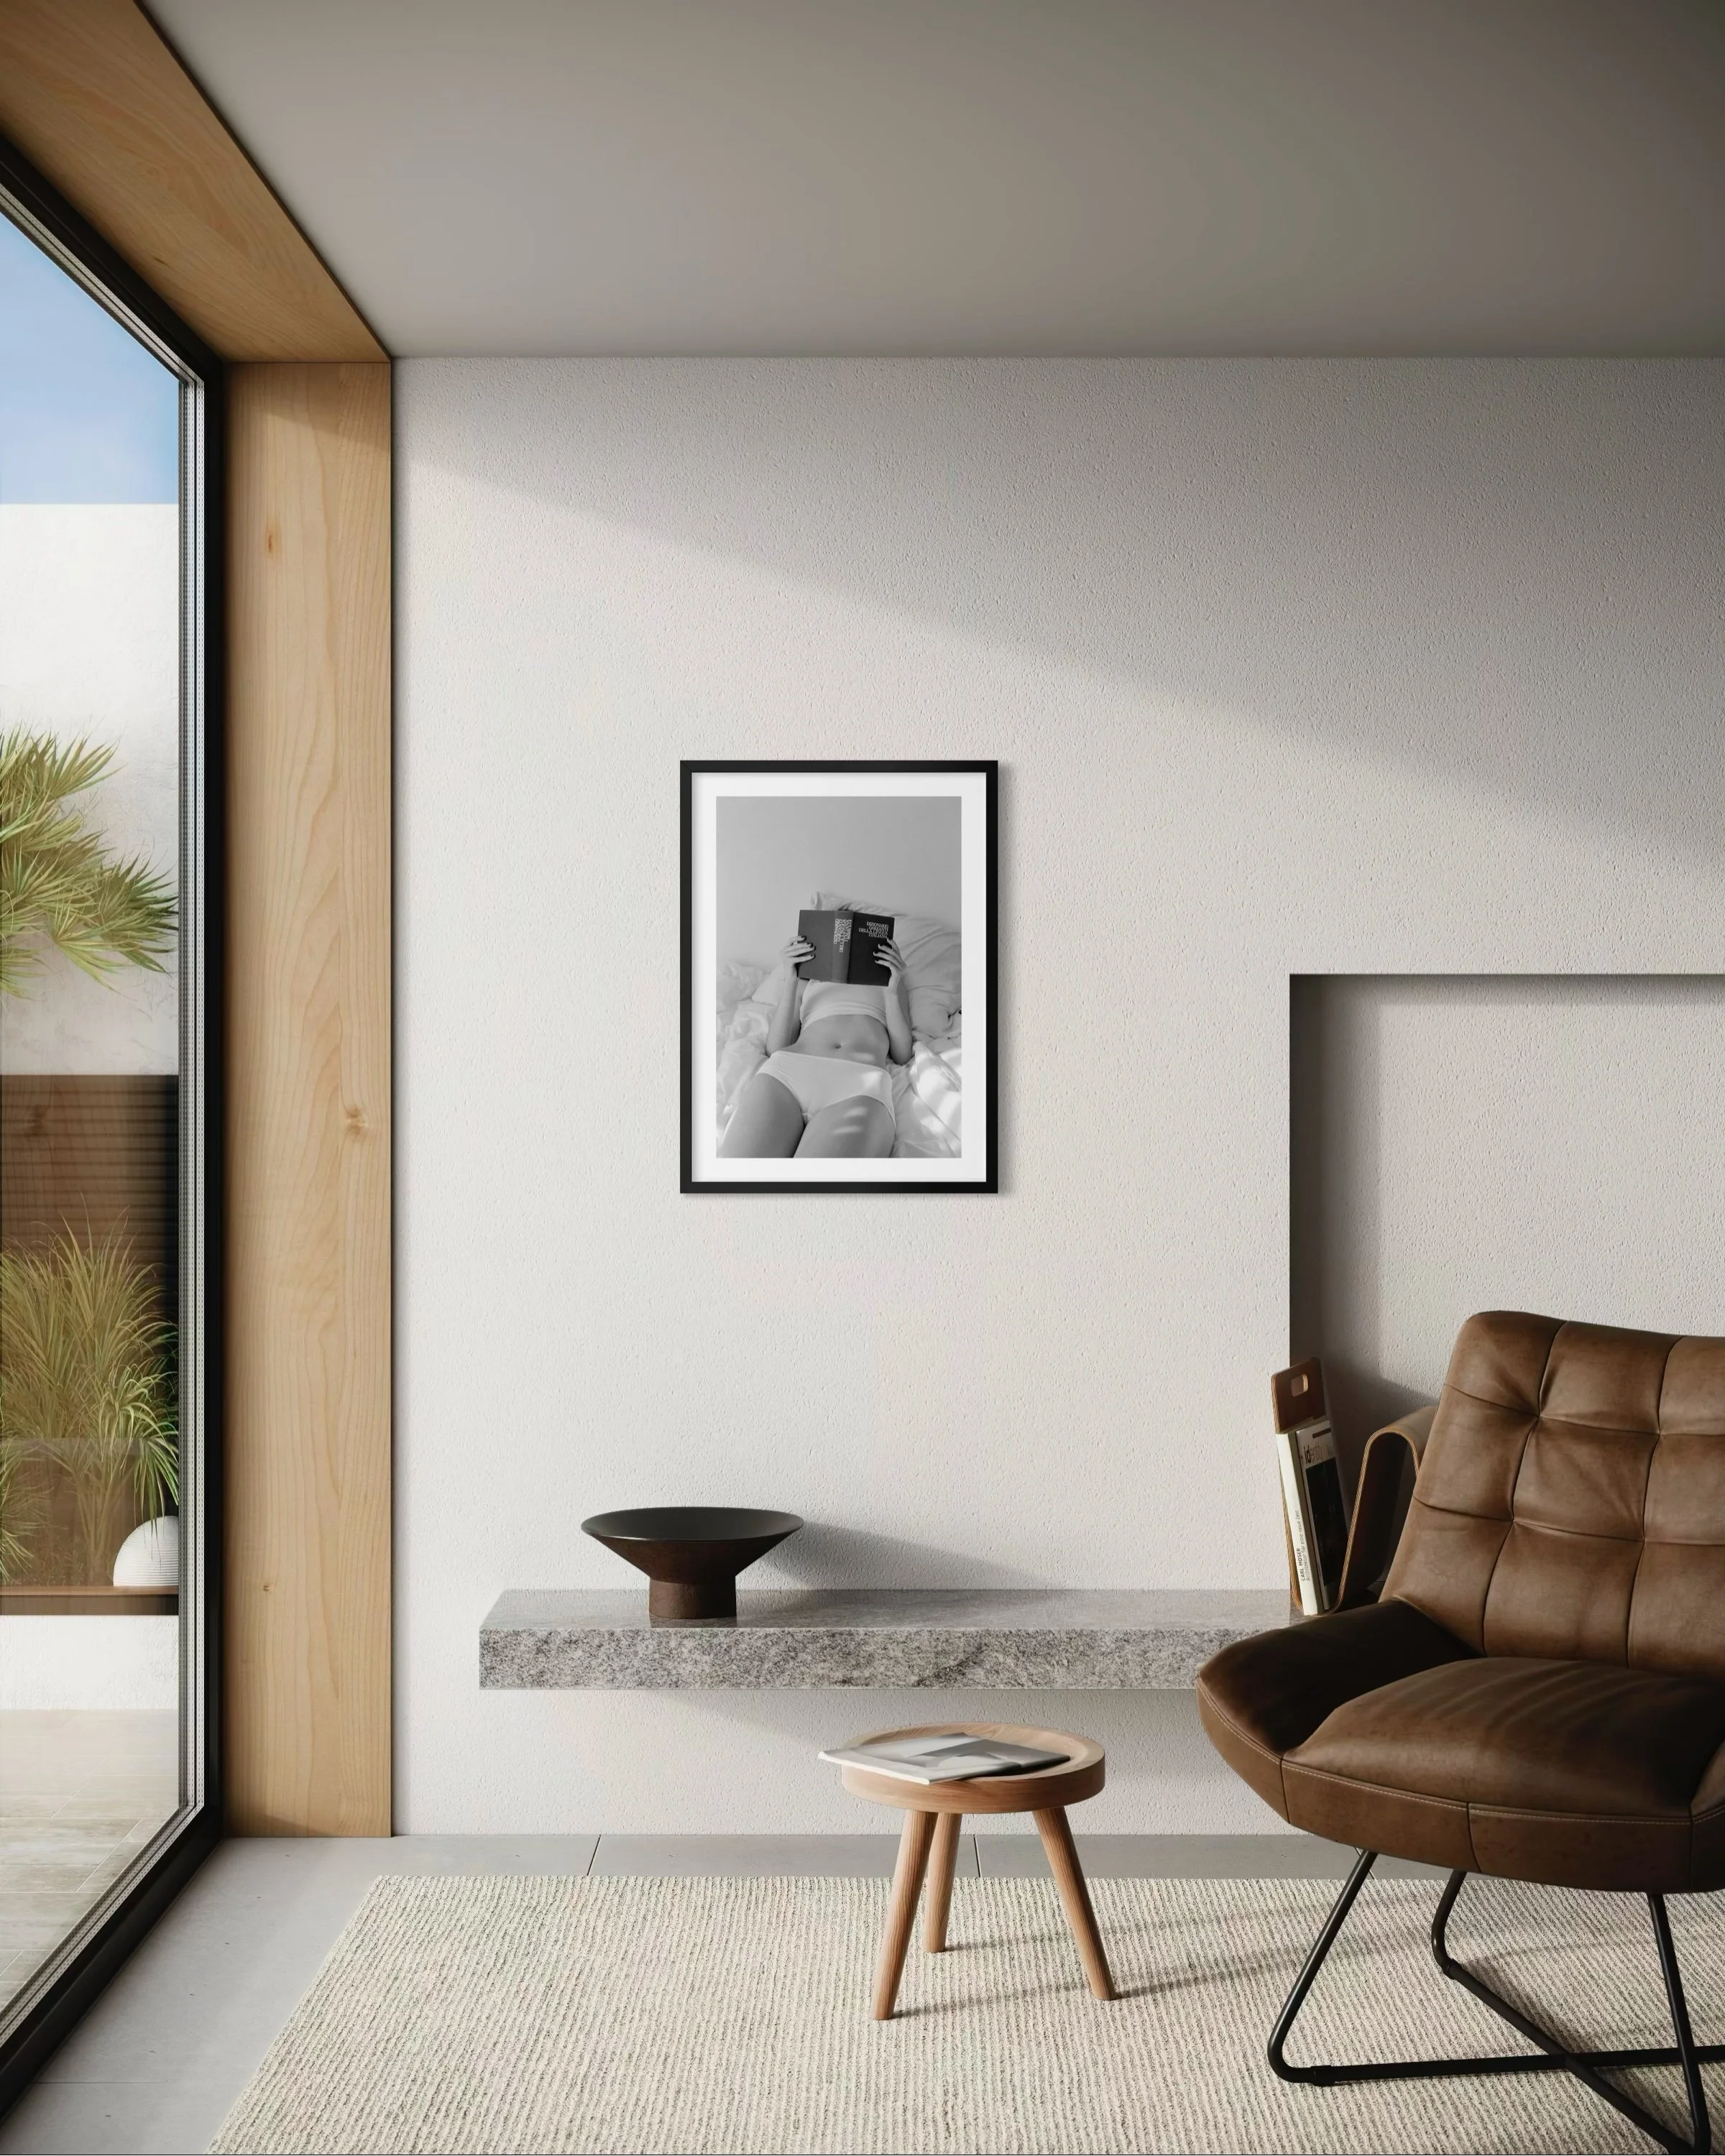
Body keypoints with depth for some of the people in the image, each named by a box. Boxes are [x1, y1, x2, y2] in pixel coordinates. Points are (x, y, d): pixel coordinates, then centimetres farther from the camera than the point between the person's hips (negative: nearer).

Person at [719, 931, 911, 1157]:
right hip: (788, 1070, 1)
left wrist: (892, 992, 7)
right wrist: (790, 982, 8)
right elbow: (775, 1049, 18)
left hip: (860, 1085, -1)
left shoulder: (887, 977, 34)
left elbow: (902, 1055, 20)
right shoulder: (807, 979, 33)